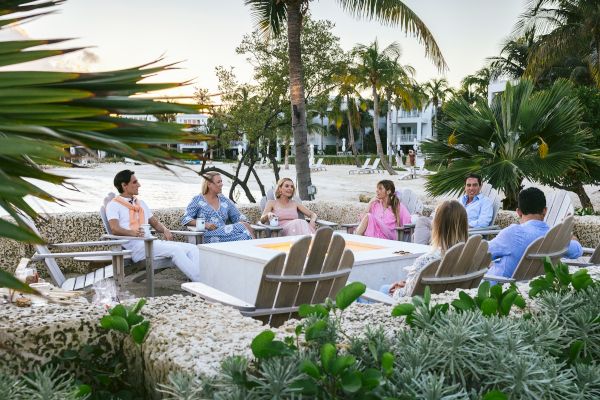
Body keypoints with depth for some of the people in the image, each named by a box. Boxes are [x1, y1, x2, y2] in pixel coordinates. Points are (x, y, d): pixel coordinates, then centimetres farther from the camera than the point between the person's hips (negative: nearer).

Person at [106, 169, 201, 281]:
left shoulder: (141, 203, 28)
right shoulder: (113, 205, 5)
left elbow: (155, 223, 28)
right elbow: (115, 229, -11)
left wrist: (165, 230, 6)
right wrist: (133, 232, -28)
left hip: (150, 242, 7)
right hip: (135, 246, -7)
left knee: (192, 248, -15)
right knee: (175, 249, -30)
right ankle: (199, 281, -33)